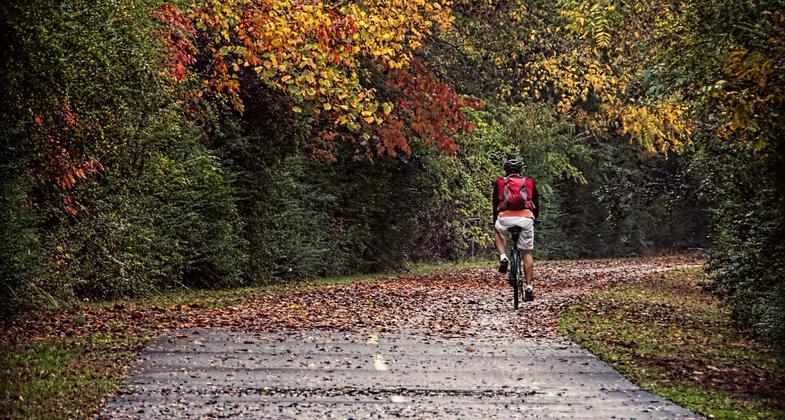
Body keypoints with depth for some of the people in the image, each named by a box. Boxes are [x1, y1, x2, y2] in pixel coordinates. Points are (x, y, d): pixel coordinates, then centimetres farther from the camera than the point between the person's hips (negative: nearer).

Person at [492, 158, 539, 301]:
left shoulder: (500, 183, 18)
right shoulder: (529, 182, 20)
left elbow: (495, 205, 23)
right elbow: (536, 203, 27)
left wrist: (494, 223, 35)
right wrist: (535, 218, 44)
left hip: (505, 218, 0)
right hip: (526, 219, 0)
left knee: (497, 232, 34)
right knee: (527, 253, 11)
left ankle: (503, 257, 11)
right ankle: (529, 287, 3)